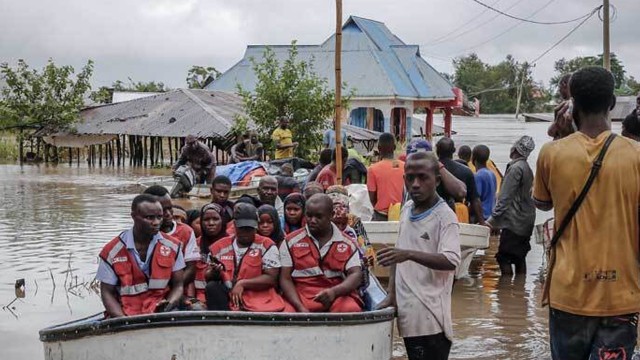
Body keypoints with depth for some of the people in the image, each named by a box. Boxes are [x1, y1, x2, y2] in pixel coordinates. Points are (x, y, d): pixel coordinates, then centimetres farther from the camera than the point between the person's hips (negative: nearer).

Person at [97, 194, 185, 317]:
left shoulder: (173, 247, 5)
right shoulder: (112, 251, -1)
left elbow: (178, 285, 10)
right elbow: (107, 293, 3)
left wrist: (170, 303, -13)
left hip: (163, 316, 2)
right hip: (126, 317, -2)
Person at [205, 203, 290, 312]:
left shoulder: (266, 245, 2)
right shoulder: (220, 247, 12)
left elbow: (271, 278, -5)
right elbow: (209, 277, 17)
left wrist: (242, 283, -13)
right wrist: (214, 272, -7)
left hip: (261, 302, -3)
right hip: (231, 300, 3)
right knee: (212, 287, -22)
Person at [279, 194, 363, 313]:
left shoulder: (346, 243, 11)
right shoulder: (291, 241, 8)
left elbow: (356, 275, 1)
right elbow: (285, 278, 3)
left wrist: (334, 291, -21)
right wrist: (300, 307, -14)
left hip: (338, 294, 1)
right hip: (302, 295, -1)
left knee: (352, 309, -32)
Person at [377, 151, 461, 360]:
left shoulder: (445, 216, -10)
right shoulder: (406, 210, 12)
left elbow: (451, 261, -23)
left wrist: (409, 254, -33)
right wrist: (391, 295, 11)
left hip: (430, 318, -7)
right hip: (408, 313, 7)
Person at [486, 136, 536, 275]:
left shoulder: (515, 168, -15)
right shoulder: (527, 168, 14)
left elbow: (505, 197, -20)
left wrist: (493, 218, -19)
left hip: (514, 222, -9)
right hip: (526, 221, 9)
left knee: (503, 257, -8)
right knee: (519, 257, 12)